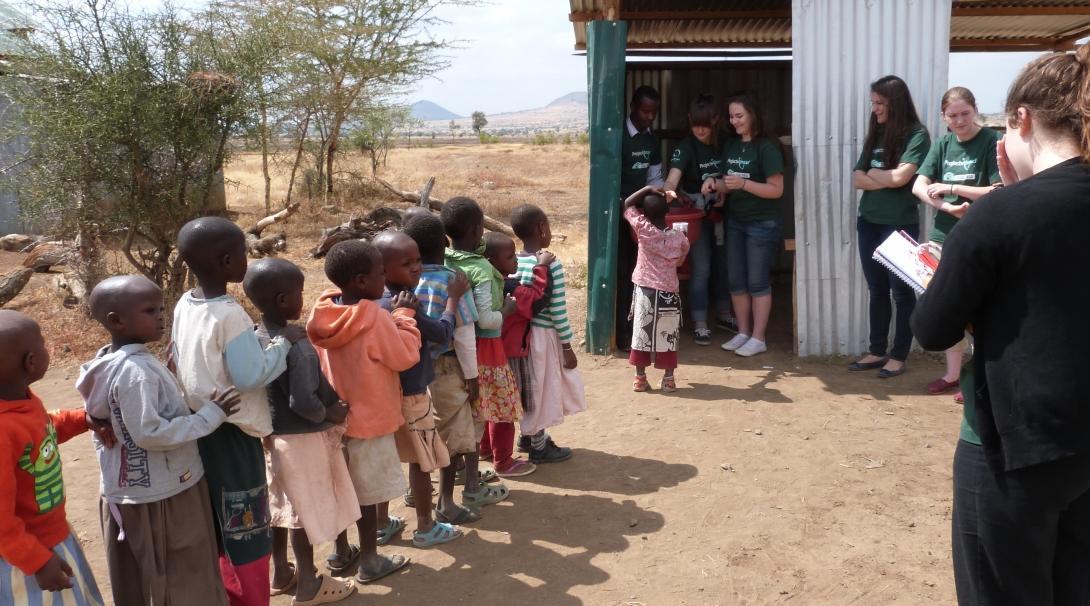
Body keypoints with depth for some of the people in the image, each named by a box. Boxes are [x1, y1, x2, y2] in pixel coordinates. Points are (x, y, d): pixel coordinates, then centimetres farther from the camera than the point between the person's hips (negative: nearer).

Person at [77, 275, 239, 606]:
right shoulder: (135, 371, -25)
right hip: (162, 495, -10)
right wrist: (211, 415, -21)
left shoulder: (111, 363, 5)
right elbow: (150, 433, -27)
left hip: (130, 491, 10)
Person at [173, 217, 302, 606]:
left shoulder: (183, 306, 2)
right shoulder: (230, 315, -23)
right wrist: (283, 343, -12)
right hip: (233, 432, -8)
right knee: (247, 532, 6)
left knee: (222, 526, 21)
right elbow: (251, 376, -23)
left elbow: (180, 363, 12)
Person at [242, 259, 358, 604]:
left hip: (274, 434, 8)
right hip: (303, 439, -8)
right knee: (306, 510, 8)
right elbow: (303, 402, -33)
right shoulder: (298, 347, -26)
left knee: (281, 506, 21)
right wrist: (330, 414, -14)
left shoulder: (257, 339, -2)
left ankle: (282, 573, 38)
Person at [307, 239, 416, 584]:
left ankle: (343, 552, 33)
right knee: (367, 494, 6)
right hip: (370, 419, -7)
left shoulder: (326, 311, -3)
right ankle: (369, 562, 19)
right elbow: (406, 356, -16)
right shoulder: (374, 317, -24)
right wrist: (403, 315, -7)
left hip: (337, 415, 7)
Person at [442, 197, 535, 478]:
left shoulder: (445, 263, -3)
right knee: (502, 402, 12)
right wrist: (507, 309, -7)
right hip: (484, 345, -7)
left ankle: (485, 448, 42)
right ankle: (503, 461, 25)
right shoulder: (481, 269, -23)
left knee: (475, 405, 25)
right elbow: (486, 319, -26)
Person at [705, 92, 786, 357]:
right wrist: (715, 183, -6)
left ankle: (758, 338, 7)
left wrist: (743, 183, -26)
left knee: (758, 282, -1)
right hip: (735, 221, 7)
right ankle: (743, 333, 21)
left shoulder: (767, 148, -12)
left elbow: (776, 190, -15)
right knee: (736, 281, 9)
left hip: (762, 224, -7)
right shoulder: (730, 146, 8)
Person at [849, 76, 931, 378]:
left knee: (902, 292, 4)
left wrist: (872, 173, -1)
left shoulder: (916, 135, -8)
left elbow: (900, 177, -18)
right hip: (868, 222, 6)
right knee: (877, 291, 13)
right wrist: (886, 180, -10)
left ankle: (898, 356, 12)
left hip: (900, 225, -6)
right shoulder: (875, 134, 11)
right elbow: (857, 179, 5)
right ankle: (877, 351, 22)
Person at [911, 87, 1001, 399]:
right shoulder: (942, 145, 9)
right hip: (943, 236, 5)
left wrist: (951, 189, -13)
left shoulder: (992, 142, -6)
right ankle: (952, 374, 24)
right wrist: (948, 207, -16)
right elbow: (919, 187, 0)